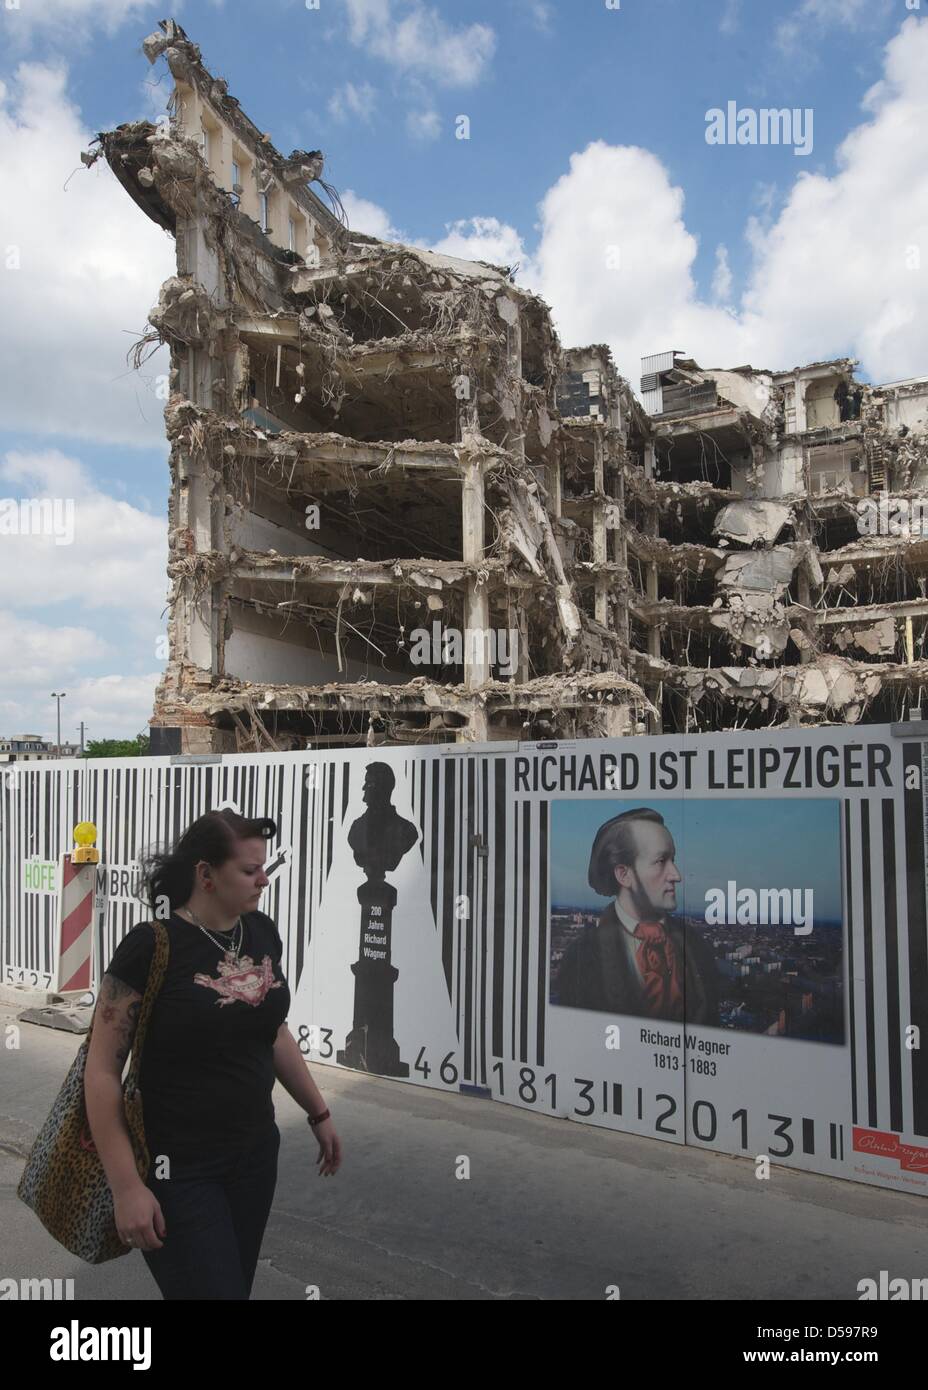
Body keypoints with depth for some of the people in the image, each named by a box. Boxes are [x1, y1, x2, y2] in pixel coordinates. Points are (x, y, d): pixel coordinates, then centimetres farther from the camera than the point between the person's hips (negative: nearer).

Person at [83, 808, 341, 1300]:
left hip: (256, 1155, 6)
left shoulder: (262, 932, 1)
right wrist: (126, 1186, -17)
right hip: (176, 1169, -6)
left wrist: (319, 1113, 18)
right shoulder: (151, 947, -18)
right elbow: (101, 1071, -15)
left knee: (238, 1283, 16)